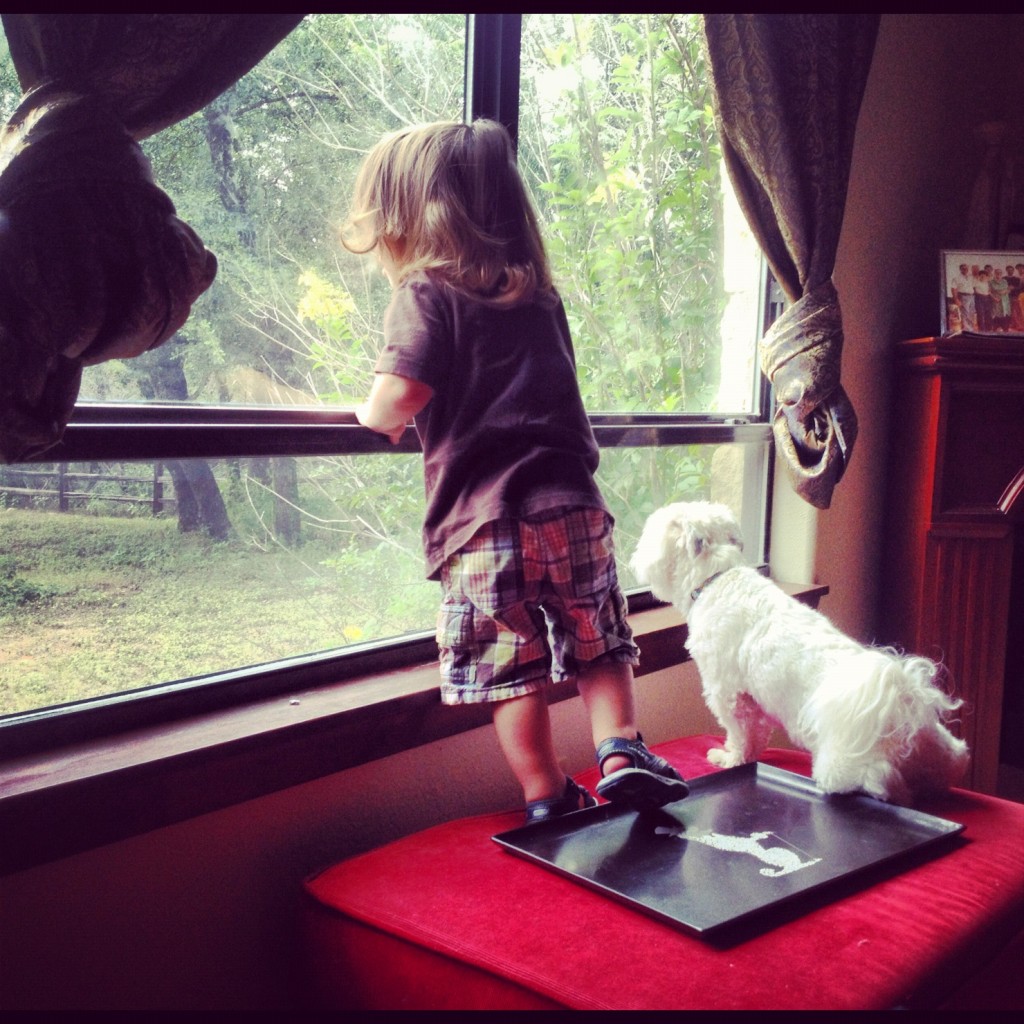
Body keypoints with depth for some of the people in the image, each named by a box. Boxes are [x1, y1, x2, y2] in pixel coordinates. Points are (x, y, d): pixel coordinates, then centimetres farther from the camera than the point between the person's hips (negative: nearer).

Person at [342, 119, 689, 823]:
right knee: (599, 645, 18)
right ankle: (621, 747, 5)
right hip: (572, 506, 5)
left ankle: (548, 799, 13)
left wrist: (372, 413, 3)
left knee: (511, 669, 7)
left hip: (483, 523, -5)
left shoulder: (426, 293, -4)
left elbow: (396, 400, -17)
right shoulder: (538, 292, 16)